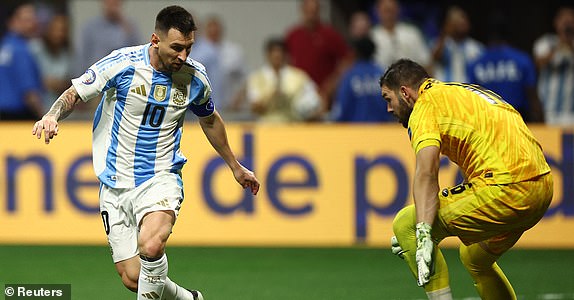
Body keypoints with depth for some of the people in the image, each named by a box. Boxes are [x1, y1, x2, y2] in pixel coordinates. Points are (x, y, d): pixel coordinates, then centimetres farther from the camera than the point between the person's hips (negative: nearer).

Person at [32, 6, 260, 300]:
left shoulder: (195, 77, -2)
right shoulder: (123, 63, -12)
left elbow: (210, 120, 18)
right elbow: (74, 94, -5)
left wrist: (235, 166, 30)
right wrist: (52, 116, -28)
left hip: (160, 178, 0)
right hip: (115, 186, 0)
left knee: (151, 245, -32)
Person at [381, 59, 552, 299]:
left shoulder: (425, 105, -1)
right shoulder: (463, 93, 26)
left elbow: (426, 173, -18)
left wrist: (423, 234, -28)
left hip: (504, 189, -9)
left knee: (405, 223, -4)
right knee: (475, 258, 31)